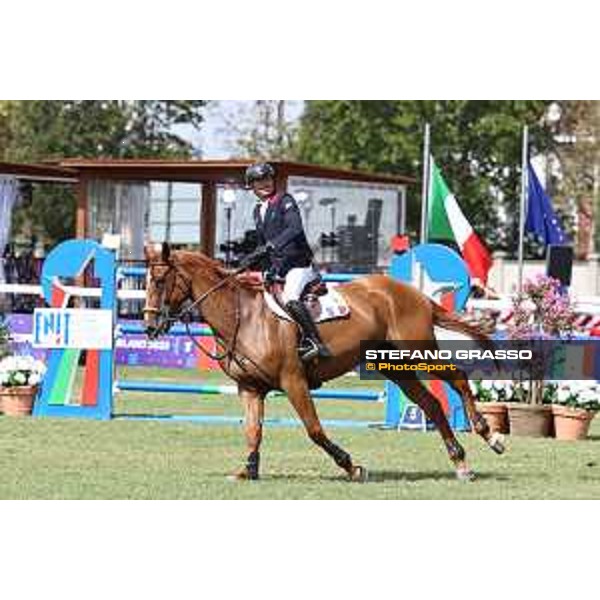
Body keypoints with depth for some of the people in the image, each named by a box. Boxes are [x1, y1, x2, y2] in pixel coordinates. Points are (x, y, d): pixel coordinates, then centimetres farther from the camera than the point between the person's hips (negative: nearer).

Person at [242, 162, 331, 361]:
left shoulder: (285, 201, -4)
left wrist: (273, 245, -33)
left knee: (290, 300, -32)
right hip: (275, 270, 9)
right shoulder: (258, 211, 18)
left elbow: (295, 228, -21)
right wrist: (250, 259, 8)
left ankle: (314, 342, -30)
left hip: (298, 265, -9)